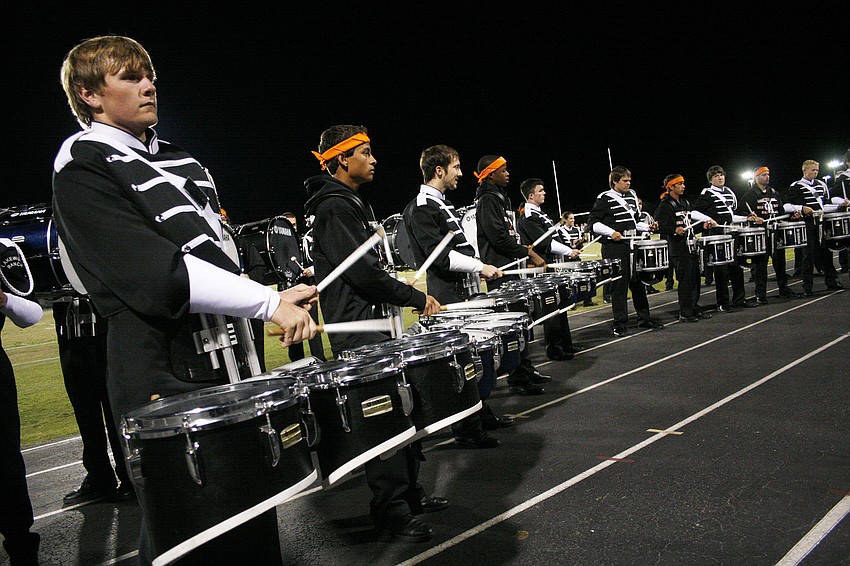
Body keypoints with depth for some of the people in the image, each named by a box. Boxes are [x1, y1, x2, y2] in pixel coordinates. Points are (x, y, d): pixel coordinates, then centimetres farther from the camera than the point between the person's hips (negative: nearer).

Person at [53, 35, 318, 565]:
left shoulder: (179, 160, 17)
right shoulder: (83, 167, -8)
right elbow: (152, 271, -21)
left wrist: (280, 299, 6)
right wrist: (268, 303, -24)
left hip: (228, 356, 8)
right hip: (165, 373, -7)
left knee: (255, 523, 16)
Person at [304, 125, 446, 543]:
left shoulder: (353, 204, 18)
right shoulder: (333, 208, -14)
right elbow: (361, 272, -21)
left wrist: (403, 292, 12)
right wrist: (415, 298, -13)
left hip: (372, 323, 10)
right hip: (355, 332, -10)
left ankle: (408, 493, 28)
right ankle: (391, 511, 3)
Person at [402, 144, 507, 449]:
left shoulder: (442, 204, 18)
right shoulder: (420, 208, -13)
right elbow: (439, 255, -21)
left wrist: (479, 265, 14)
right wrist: (479, 267, -17)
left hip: (464, 293, 10)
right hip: (447, 298, -10)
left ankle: (482, 414, 30)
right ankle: (466, 430, 5)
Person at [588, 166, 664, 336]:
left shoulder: (631, 195, 16)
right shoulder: (604, 198, -5)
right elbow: (593, 223, -8)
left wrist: (647, 227, 8)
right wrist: (611, 232, -19)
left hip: (633, 244, 7)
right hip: (614, 247, -6)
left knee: (638, 282, 11)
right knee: (619, 284, -4)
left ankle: (644, 318, 22)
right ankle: (620, 324, 4)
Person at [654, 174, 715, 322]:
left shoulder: (684, 202, 17)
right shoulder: (665, 205, -9)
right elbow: (660, 227, -16)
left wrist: (703, 224, 14)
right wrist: (675, 230, -31)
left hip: (691, 246, 9)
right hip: (679, 249, -8)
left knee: (695, 278, 12)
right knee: (686, 280, -8)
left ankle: (695, 309, 23)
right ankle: (684, 314, -2)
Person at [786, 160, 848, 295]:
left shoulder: (821, 185, 17)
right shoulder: (796, 186, -2)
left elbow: (827, 202, 23)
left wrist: (842, 203, 9)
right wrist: (802, 208, -22)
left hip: (822, 223, 6)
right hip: (807, 224, -5)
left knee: (826, 252, 10)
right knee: (809, 255, -4)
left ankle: (831, 281, 21)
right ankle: (807, 287, 1)